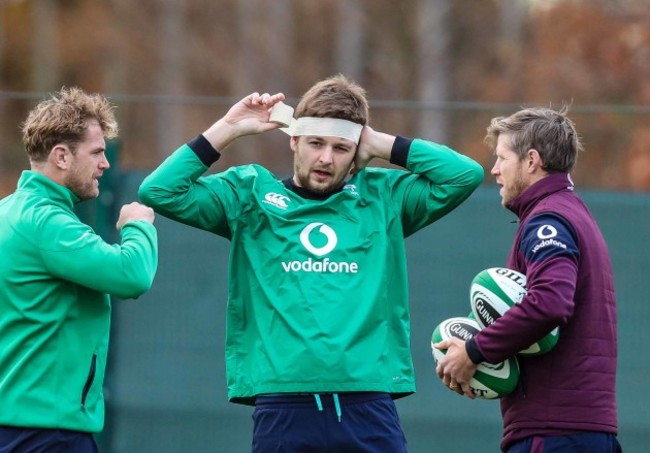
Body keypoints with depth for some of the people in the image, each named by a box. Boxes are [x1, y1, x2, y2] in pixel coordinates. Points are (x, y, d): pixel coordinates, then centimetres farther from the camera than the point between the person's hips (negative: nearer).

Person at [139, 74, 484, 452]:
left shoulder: (382, 198, 13)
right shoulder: (251, 195, 11)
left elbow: (466, 174, 5)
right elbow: (159, 191, 3)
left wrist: (379, 143, 5)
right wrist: (229, 129, 2)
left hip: (369, 410, 1)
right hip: (282, 409, -1)